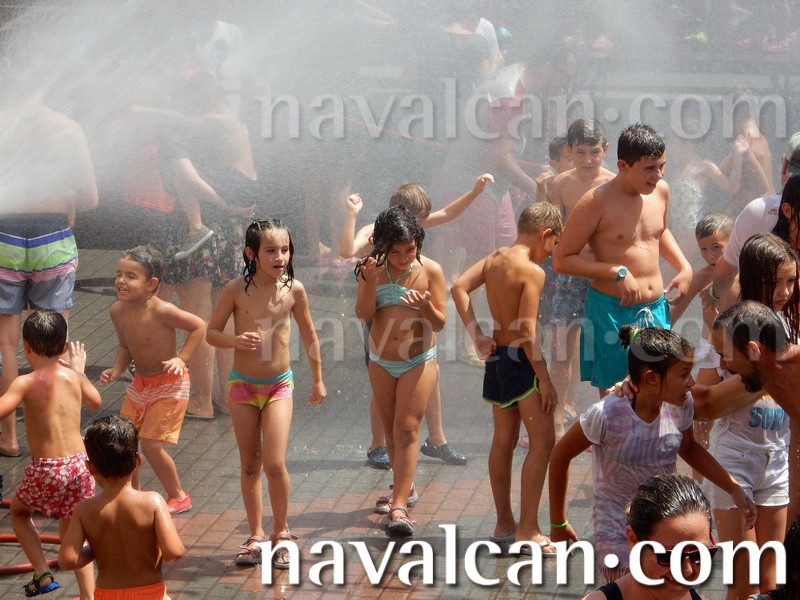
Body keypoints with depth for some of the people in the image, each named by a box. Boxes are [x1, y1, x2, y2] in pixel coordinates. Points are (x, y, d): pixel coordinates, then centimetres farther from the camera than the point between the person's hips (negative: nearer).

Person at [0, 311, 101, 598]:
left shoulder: (25, 383, -11)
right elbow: (95, 402, 22)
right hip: (79, 464, 3)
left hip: (45, 470, -3)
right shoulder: (72, 376, 3)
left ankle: (43, 574, 14)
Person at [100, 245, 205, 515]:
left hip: (169, 384, -7)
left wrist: (181, 359, -19)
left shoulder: (162, 311, -27)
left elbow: (198, 326, -15)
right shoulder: (118, 311, -6)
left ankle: (178, 496, 14)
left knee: (151, 445, -9)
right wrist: (116, 370, -6)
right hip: (140, 383, 7)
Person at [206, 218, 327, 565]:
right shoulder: (236, 291, -13)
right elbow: (211, 333, -4)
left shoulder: (294, 290, -9)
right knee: (249, 466, 9)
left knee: (274, 464, -11)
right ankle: (256, 536, 21)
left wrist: (318, 380, 14)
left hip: (279, 386, 0)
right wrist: (235, 340, -26)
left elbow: (308, 334, 6)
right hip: (243, 386, 0)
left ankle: (281, 533, 8)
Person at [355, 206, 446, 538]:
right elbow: (364, 315, -11)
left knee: (407, 429, -12)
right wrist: (370, 282, -25)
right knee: (391, 431, 14)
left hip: (419, 361, -3)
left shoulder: (430, 270, -10)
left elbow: (439, 323, -9)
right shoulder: (374, 269, -6)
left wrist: (426, 306, -30)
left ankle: (399, 506, -17)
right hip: (381, 362, 3)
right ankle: (405, 488, 34)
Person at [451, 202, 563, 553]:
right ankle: (528, 529, -10)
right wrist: (545, 379, -17)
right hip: (521, 362, -9)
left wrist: (476, 335, -1)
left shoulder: (494, 259, 6)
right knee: (542, 441, -6)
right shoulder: (532, 271, -17)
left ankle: (504, 523, 22)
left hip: (497, 357, 9)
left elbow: (459, 287, 1)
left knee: (503, 442, 15)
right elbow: (527, 332, -21)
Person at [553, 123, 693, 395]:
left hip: (656, 309, 6)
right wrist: (618, 272, -17)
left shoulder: (660, 191, 5)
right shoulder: (597, 202, -15)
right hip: (612, 311, -6)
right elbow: (561, 260, -11)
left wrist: (684, 267, 12)